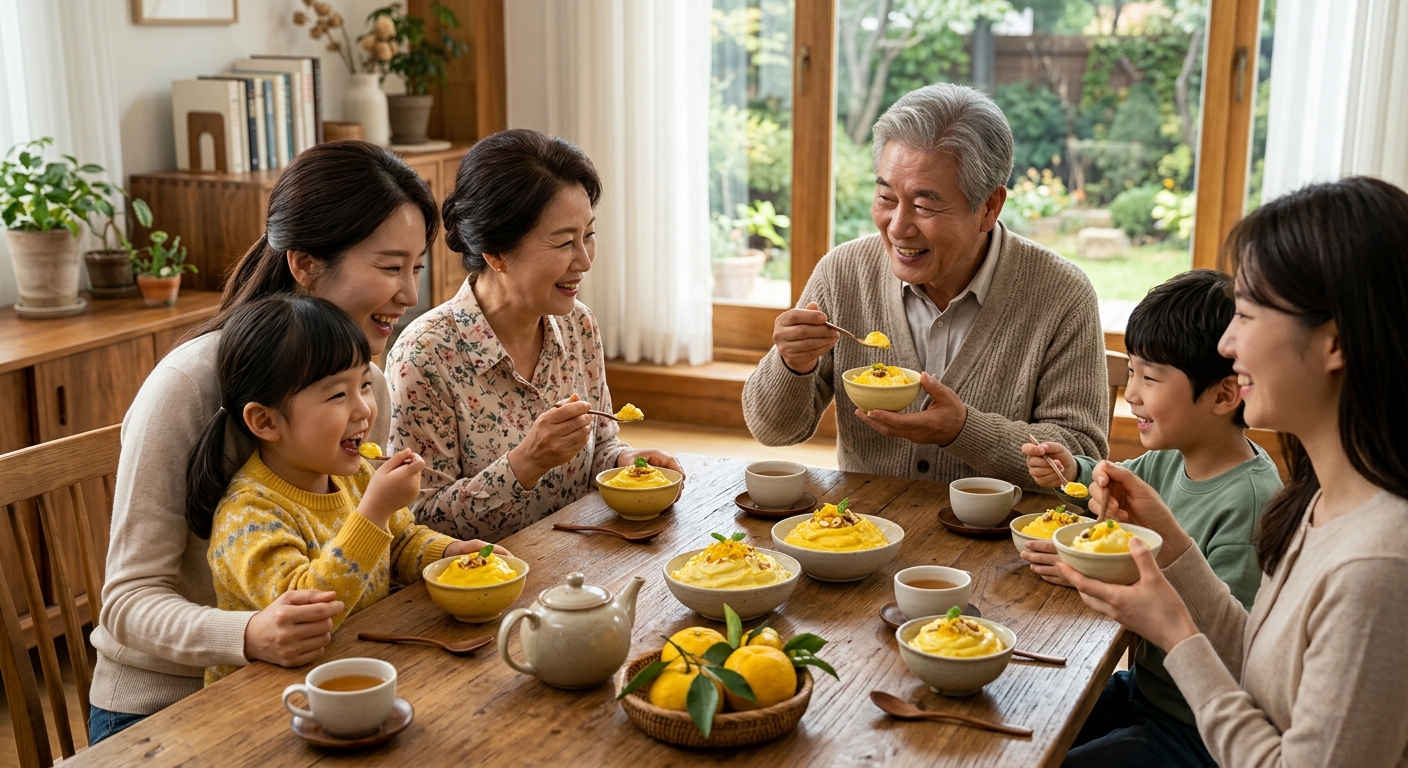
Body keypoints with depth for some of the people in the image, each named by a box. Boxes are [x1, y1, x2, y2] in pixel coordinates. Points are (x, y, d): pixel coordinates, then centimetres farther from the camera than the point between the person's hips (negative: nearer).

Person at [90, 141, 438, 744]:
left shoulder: (369, 385, 0)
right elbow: (129, 599, -19)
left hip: (297, 690, 5)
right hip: (161, 708, -5)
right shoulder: (190, 384, -20)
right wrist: (249, 636, -36)